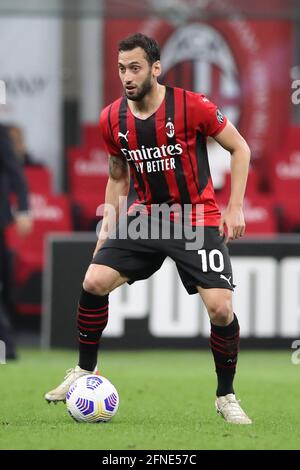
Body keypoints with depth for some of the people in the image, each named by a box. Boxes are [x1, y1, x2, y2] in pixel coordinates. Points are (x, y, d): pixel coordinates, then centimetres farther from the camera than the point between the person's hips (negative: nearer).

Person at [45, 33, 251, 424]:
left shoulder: (191, 107, -15)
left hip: (198, 218, -4)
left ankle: (226, 396, 6)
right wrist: (108, 223, 7)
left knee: (220, 307, -16)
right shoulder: (112, 120, -2)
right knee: (94, 281, -13)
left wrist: (235, 208, -10)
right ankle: (85, 373, 7)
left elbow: (240, 149, -4)